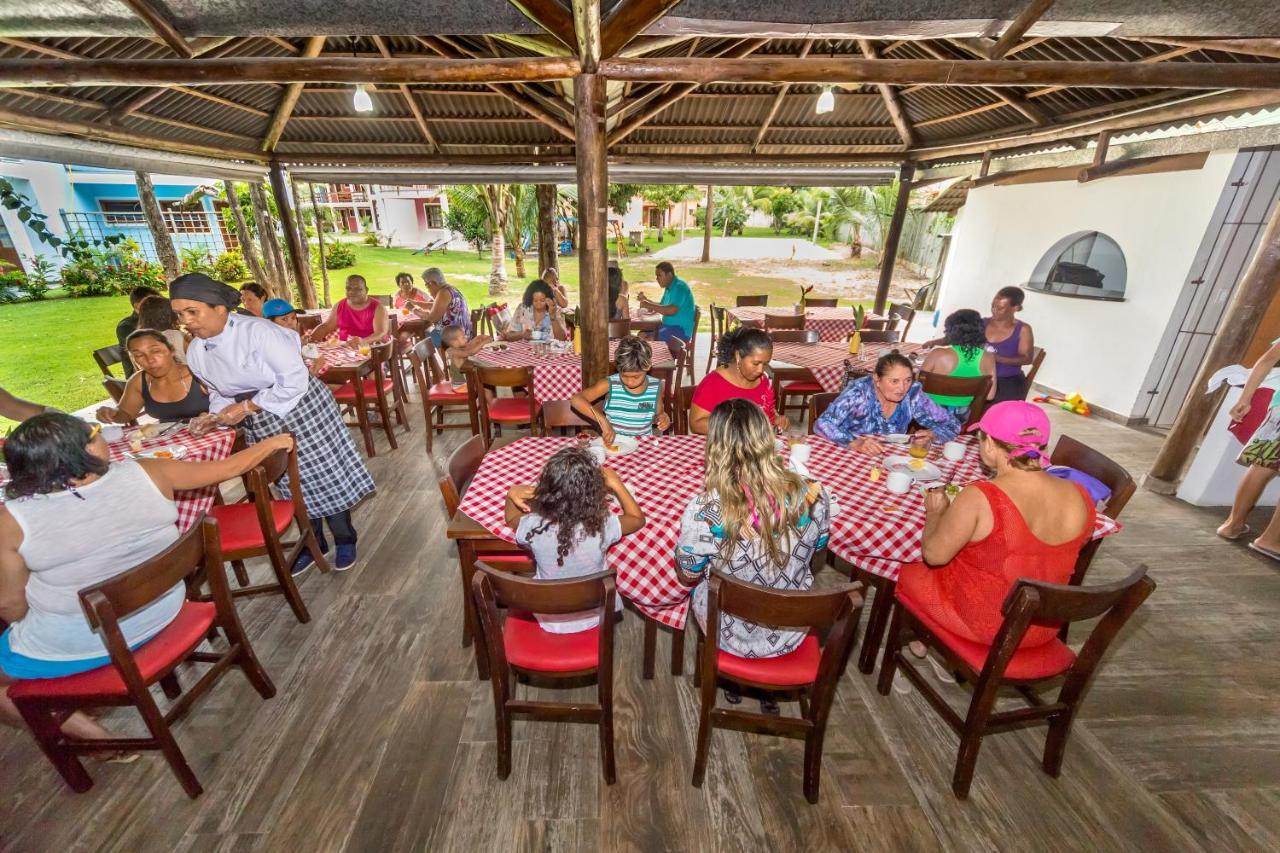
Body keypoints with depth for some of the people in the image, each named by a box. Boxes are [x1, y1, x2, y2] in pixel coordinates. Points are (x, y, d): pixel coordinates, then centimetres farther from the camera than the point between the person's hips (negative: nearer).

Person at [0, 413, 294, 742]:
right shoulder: (145, 475, -17)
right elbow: (227, 467, -5)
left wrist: (29, 630, 13)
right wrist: (273, 443, 11)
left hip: (75, 643, -5)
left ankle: (95, 738, 15)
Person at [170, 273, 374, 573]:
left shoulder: (257, 331, -21)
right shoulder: (195, 352, 2)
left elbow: (295, 381, -25)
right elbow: (219, 392, 13)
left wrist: (246, 407, -21)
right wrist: (215, 417, -7)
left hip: (299, 411, -6)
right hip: (259, 425, 7)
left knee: (326, 478, 4)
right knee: (293, 487, 15)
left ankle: (345, 541, 22)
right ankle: (314, 543, 34)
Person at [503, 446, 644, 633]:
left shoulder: (535, 527, -27)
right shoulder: (602, 526, -31)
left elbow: (511, 519, 0)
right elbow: (638, 519, -7)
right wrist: (616, 484, -5)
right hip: (593, 618, 0)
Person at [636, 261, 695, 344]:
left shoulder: (679, 287, -15)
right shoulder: (669, 288, 15)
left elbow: (672, 310, -28)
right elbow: (662, 306, 23)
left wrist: (650, 305, -23)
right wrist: (646, 300, 9)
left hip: (681, 330, -9)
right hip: (669, 326, 9)